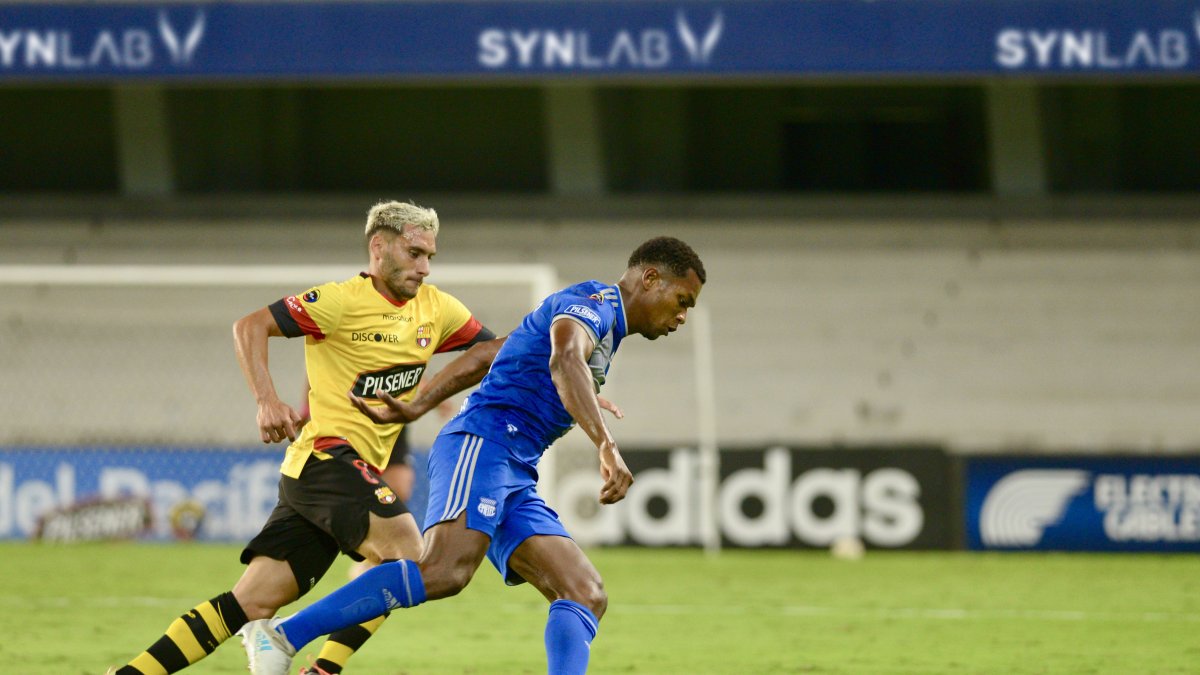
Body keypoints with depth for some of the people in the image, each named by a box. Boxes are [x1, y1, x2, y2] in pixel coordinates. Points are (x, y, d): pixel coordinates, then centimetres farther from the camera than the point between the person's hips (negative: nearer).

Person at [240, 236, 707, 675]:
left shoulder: (608, 330, 29)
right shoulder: (594, 301, -2)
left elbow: (482, 358, 35)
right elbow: (565, 361, -27)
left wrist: (413, 409, 36)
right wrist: (607, 445, -38)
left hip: (515, 481, 10)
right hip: (483, 444, -10)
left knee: (587, 595, -5)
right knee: (446, 571, -30)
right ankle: (280, 637, -29)